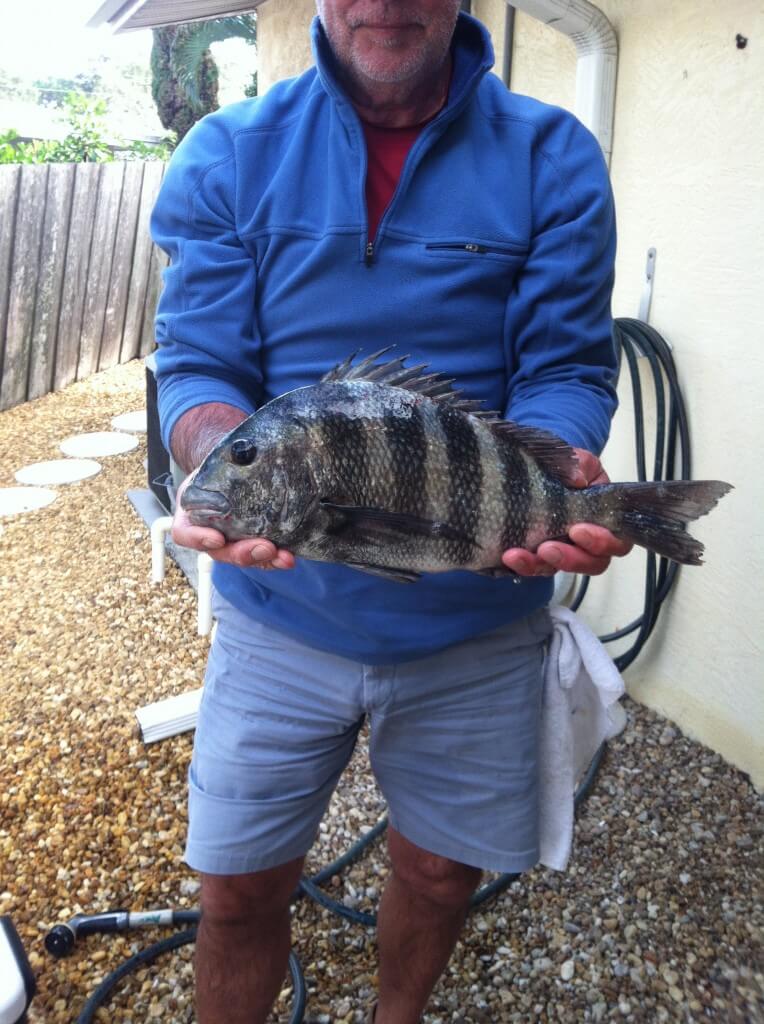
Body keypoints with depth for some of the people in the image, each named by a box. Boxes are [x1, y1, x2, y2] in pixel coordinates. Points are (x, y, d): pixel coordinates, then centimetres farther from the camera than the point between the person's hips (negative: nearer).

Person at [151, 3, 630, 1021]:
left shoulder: (553, 158, -3)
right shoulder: (229, 154, -2)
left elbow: (565, 368, -7)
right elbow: (196, 363, -7)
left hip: (476, 622, 1)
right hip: (281, 606, 0)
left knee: (439, 871, 21)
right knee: (238, 887, 13)